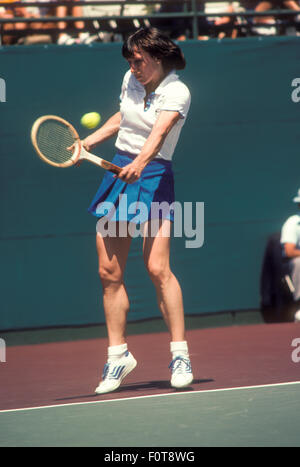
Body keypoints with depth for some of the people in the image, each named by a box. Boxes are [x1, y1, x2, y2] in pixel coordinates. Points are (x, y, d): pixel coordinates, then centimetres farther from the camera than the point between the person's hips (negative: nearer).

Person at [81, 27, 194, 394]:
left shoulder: (177, 92, -12)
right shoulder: (130, 81, 6)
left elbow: (158, 132, -30)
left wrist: (140, 163, -47)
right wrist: (88, 143, 21)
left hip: (153, 176, -6)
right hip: (118, 171, 6)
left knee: (157, 268, -18)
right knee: (109, 272, 2)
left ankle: (180, 354, -11)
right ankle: (118, 355, 13)